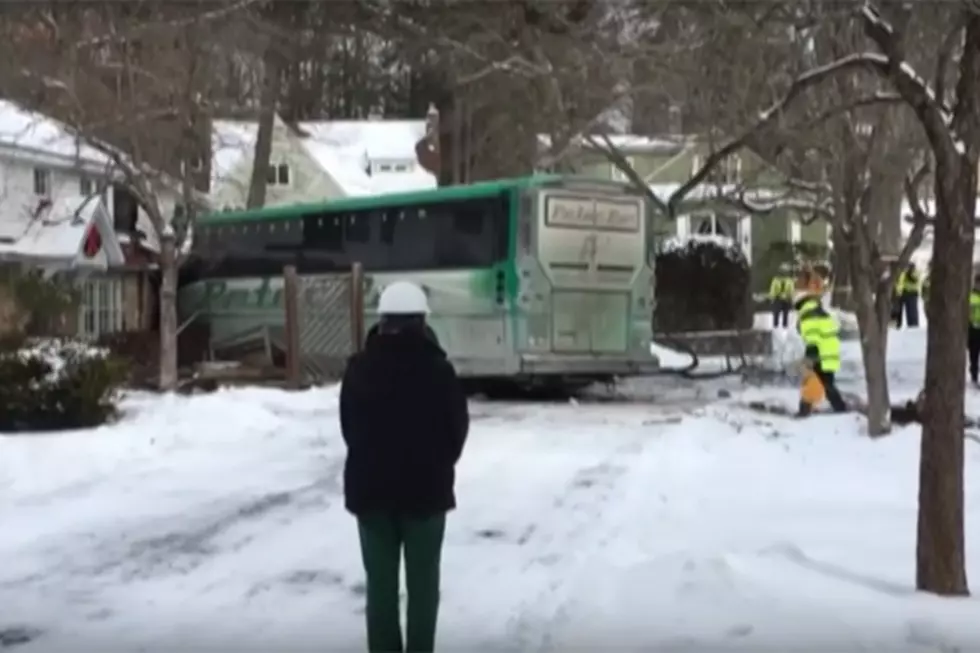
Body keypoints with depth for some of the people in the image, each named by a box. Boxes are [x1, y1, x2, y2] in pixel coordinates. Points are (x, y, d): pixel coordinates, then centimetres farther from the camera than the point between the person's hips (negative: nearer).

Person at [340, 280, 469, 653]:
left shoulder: (359, 368, -3)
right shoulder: (438, 370, -10)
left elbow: (349, 429, 5)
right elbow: (457, 429, -2)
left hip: (371, 488, 2)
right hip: (425, 489, -2)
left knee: (380, 583, 10)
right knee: (422, 583, 7)